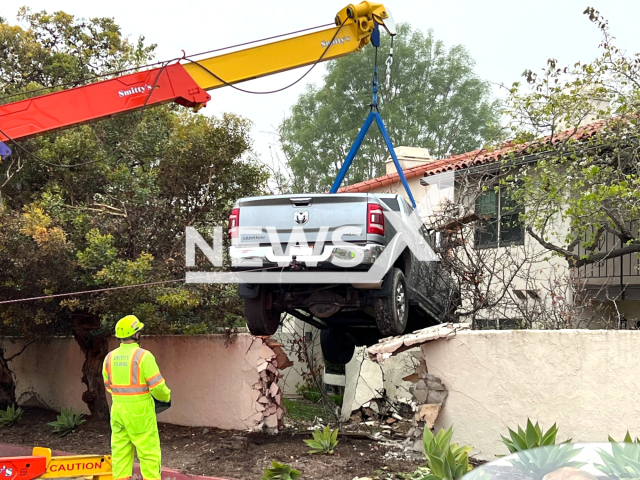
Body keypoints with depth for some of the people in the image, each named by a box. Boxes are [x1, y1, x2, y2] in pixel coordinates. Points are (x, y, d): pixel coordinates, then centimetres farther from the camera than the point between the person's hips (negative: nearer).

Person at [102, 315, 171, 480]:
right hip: (139, 411, -6)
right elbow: (157, 386, -15)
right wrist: (166, 396, 5)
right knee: (148, 451, 2)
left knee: (120, 452, 10)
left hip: (118, 409, 6)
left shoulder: (110, 357, 3)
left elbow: (109, 386, 13)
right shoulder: (143, 356, -15)